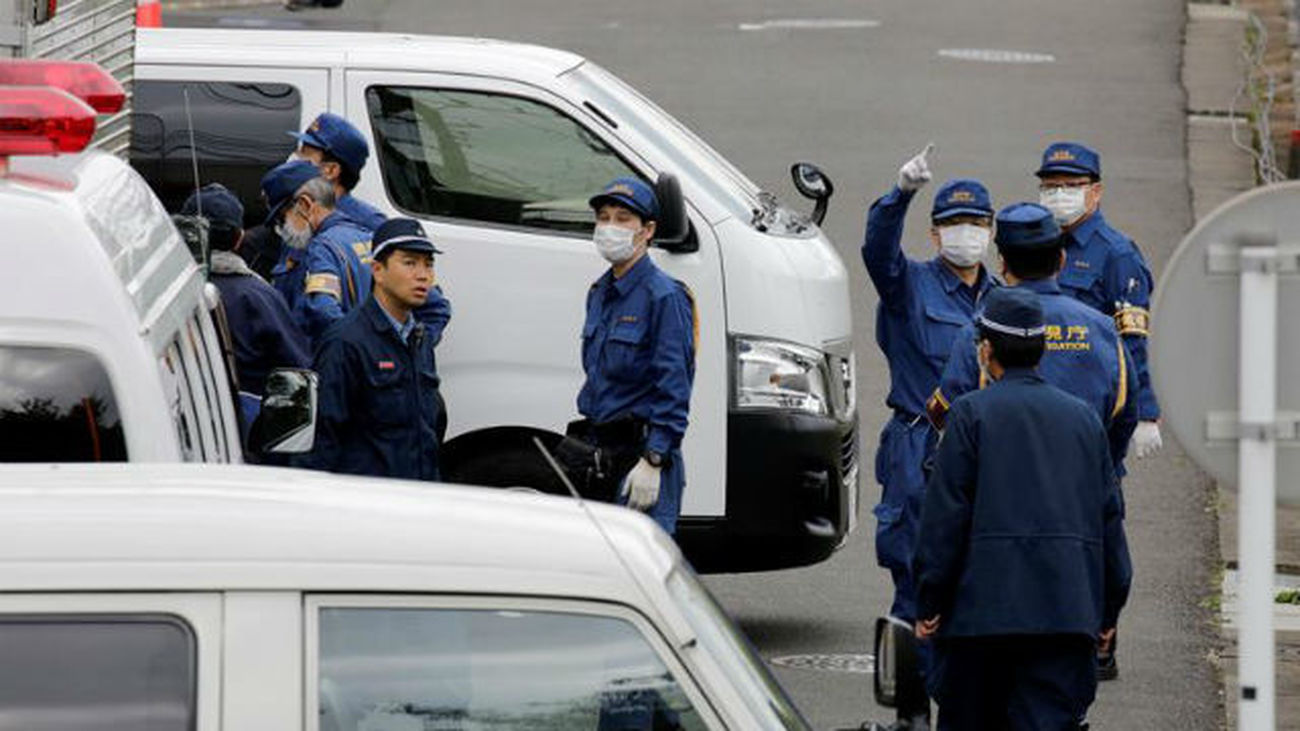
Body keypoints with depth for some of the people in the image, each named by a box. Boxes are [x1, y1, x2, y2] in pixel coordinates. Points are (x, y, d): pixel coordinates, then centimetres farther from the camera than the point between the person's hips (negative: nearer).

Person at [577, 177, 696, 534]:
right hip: (601, 452, 9)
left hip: (645, 452, -9)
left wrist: (652, 462, -23)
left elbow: (674, 389, -17)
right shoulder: (599, 294, 14)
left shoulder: (664, 297, -12)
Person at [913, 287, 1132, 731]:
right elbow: (1110, 516, 14)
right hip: (1067, 611, 3)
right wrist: (1108, 611, 20)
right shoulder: (1083, 419, 12)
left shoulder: (972, 414, -3)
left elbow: (945, 515, -6)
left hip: (983, 608, -3)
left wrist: (929, 605, -2)